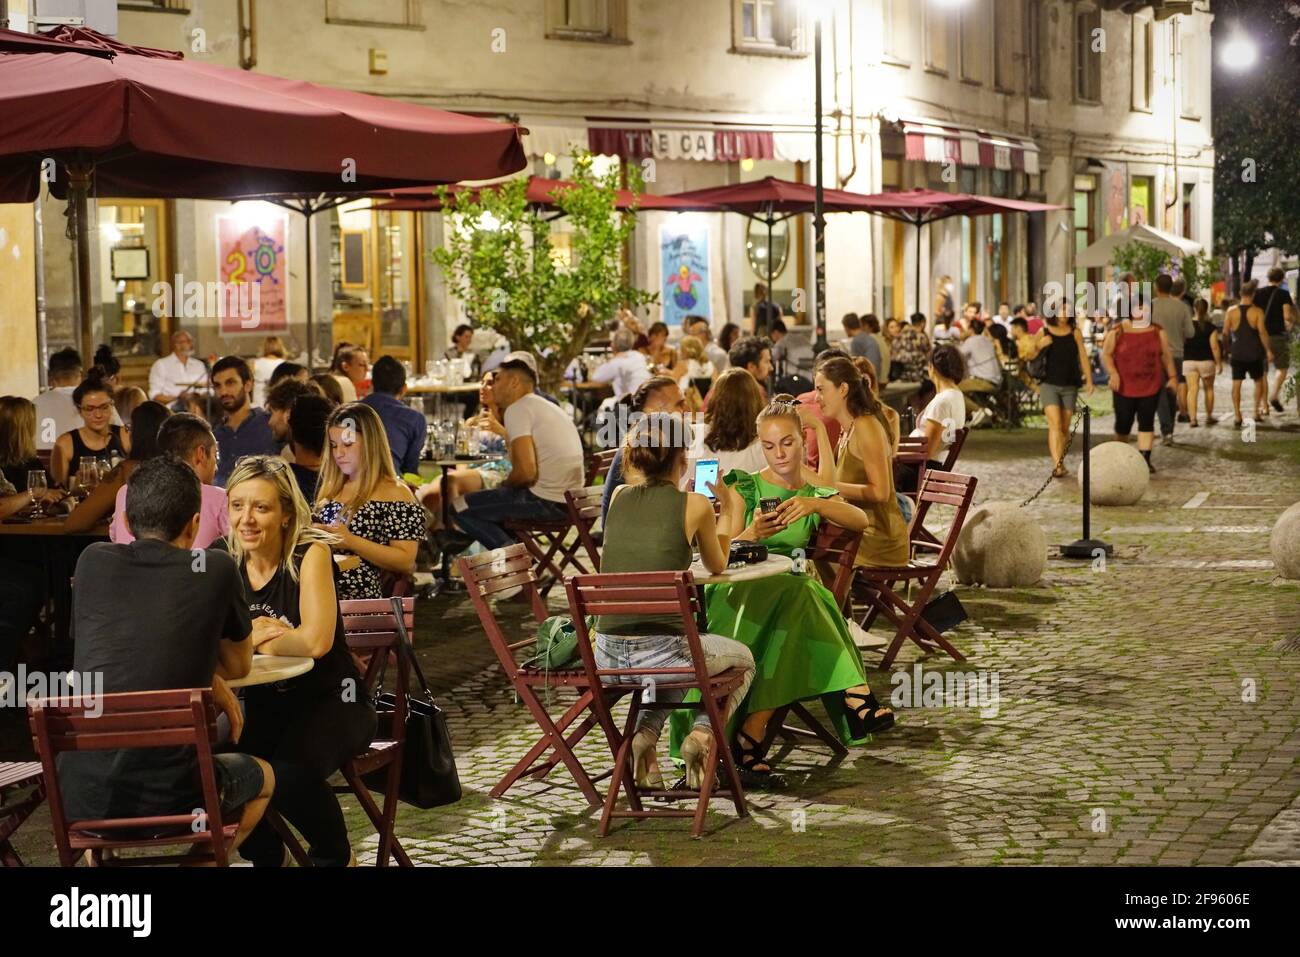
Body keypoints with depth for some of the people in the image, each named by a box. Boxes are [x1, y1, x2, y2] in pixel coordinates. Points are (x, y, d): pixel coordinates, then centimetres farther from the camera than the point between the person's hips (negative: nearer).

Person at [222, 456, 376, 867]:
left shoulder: (311, 553, -15)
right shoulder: (226, 563, 1)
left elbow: (316, 641, -27)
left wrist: (255, 638, -13)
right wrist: (254, 634, -22)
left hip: (331, 699, -5)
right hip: (264, 704, 5)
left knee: (290, 773, -31)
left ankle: (338, 857, 0)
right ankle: (264, 855, 8)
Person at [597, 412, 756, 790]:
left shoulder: (619, 497, 7)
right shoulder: (695, 504, -3)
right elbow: (717, 566, 15)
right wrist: (727, 505, 28)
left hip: (608, 655, 4)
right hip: (661, 651, -4)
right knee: (743, 659, 28)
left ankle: (645, 734, 15)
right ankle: (703, 733, 5)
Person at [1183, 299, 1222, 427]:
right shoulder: (1210, 327, -8)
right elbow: (1214, 347, -11)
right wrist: (1219, 363, -3)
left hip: (1188, 361, 1)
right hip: (1206, 361, -1)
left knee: (1192, 390, -2)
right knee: (1209, 389, 17)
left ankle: (1193, 418, -13)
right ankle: (1209, 416, 25)